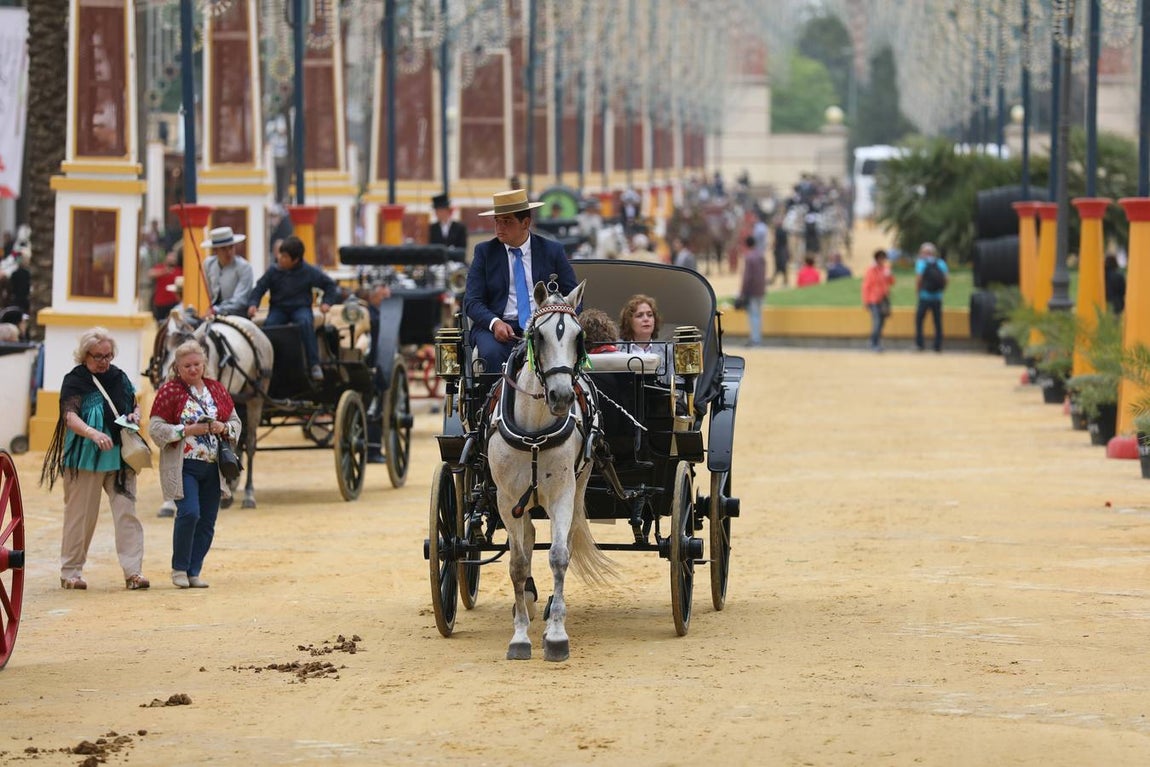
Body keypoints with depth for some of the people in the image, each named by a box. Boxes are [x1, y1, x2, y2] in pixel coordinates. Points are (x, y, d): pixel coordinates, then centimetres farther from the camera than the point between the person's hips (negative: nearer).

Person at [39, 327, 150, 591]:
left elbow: (135, 405, 23)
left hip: (120, 458, 4)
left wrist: (135, 415, -2)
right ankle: (70, 572, 14)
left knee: (126, 511, -5)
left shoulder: (119, 378, 10)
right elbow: (70, 418, -18)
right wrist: (93, 433, -36)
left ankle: (133, 571, -8)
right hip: (85, 459, -4)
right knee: (80, 516, 3)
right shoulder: (74, 381, -5)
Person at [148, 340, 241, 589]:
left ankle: (194, 572, 13)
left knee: (207, 521, 3)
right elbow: (155, 428, -8)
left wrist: (224, 428, -5)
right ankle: (179, 568, -2)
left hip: (213, 467, 5)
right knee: (189, 513, -19)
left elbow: (235, 421, 18)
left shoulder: (216, 389, 12)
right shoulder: (169, 391, -3)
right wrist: (187, 430, -16)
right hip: (183, 466, -5)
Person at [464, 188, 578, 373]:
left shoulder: (552, 250, 11)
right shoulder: (485, 252, 11)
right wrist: (494, 323, -16)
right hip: (498, 328, 0)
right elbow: (472, 301, 4)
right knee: (492, 354, -34)